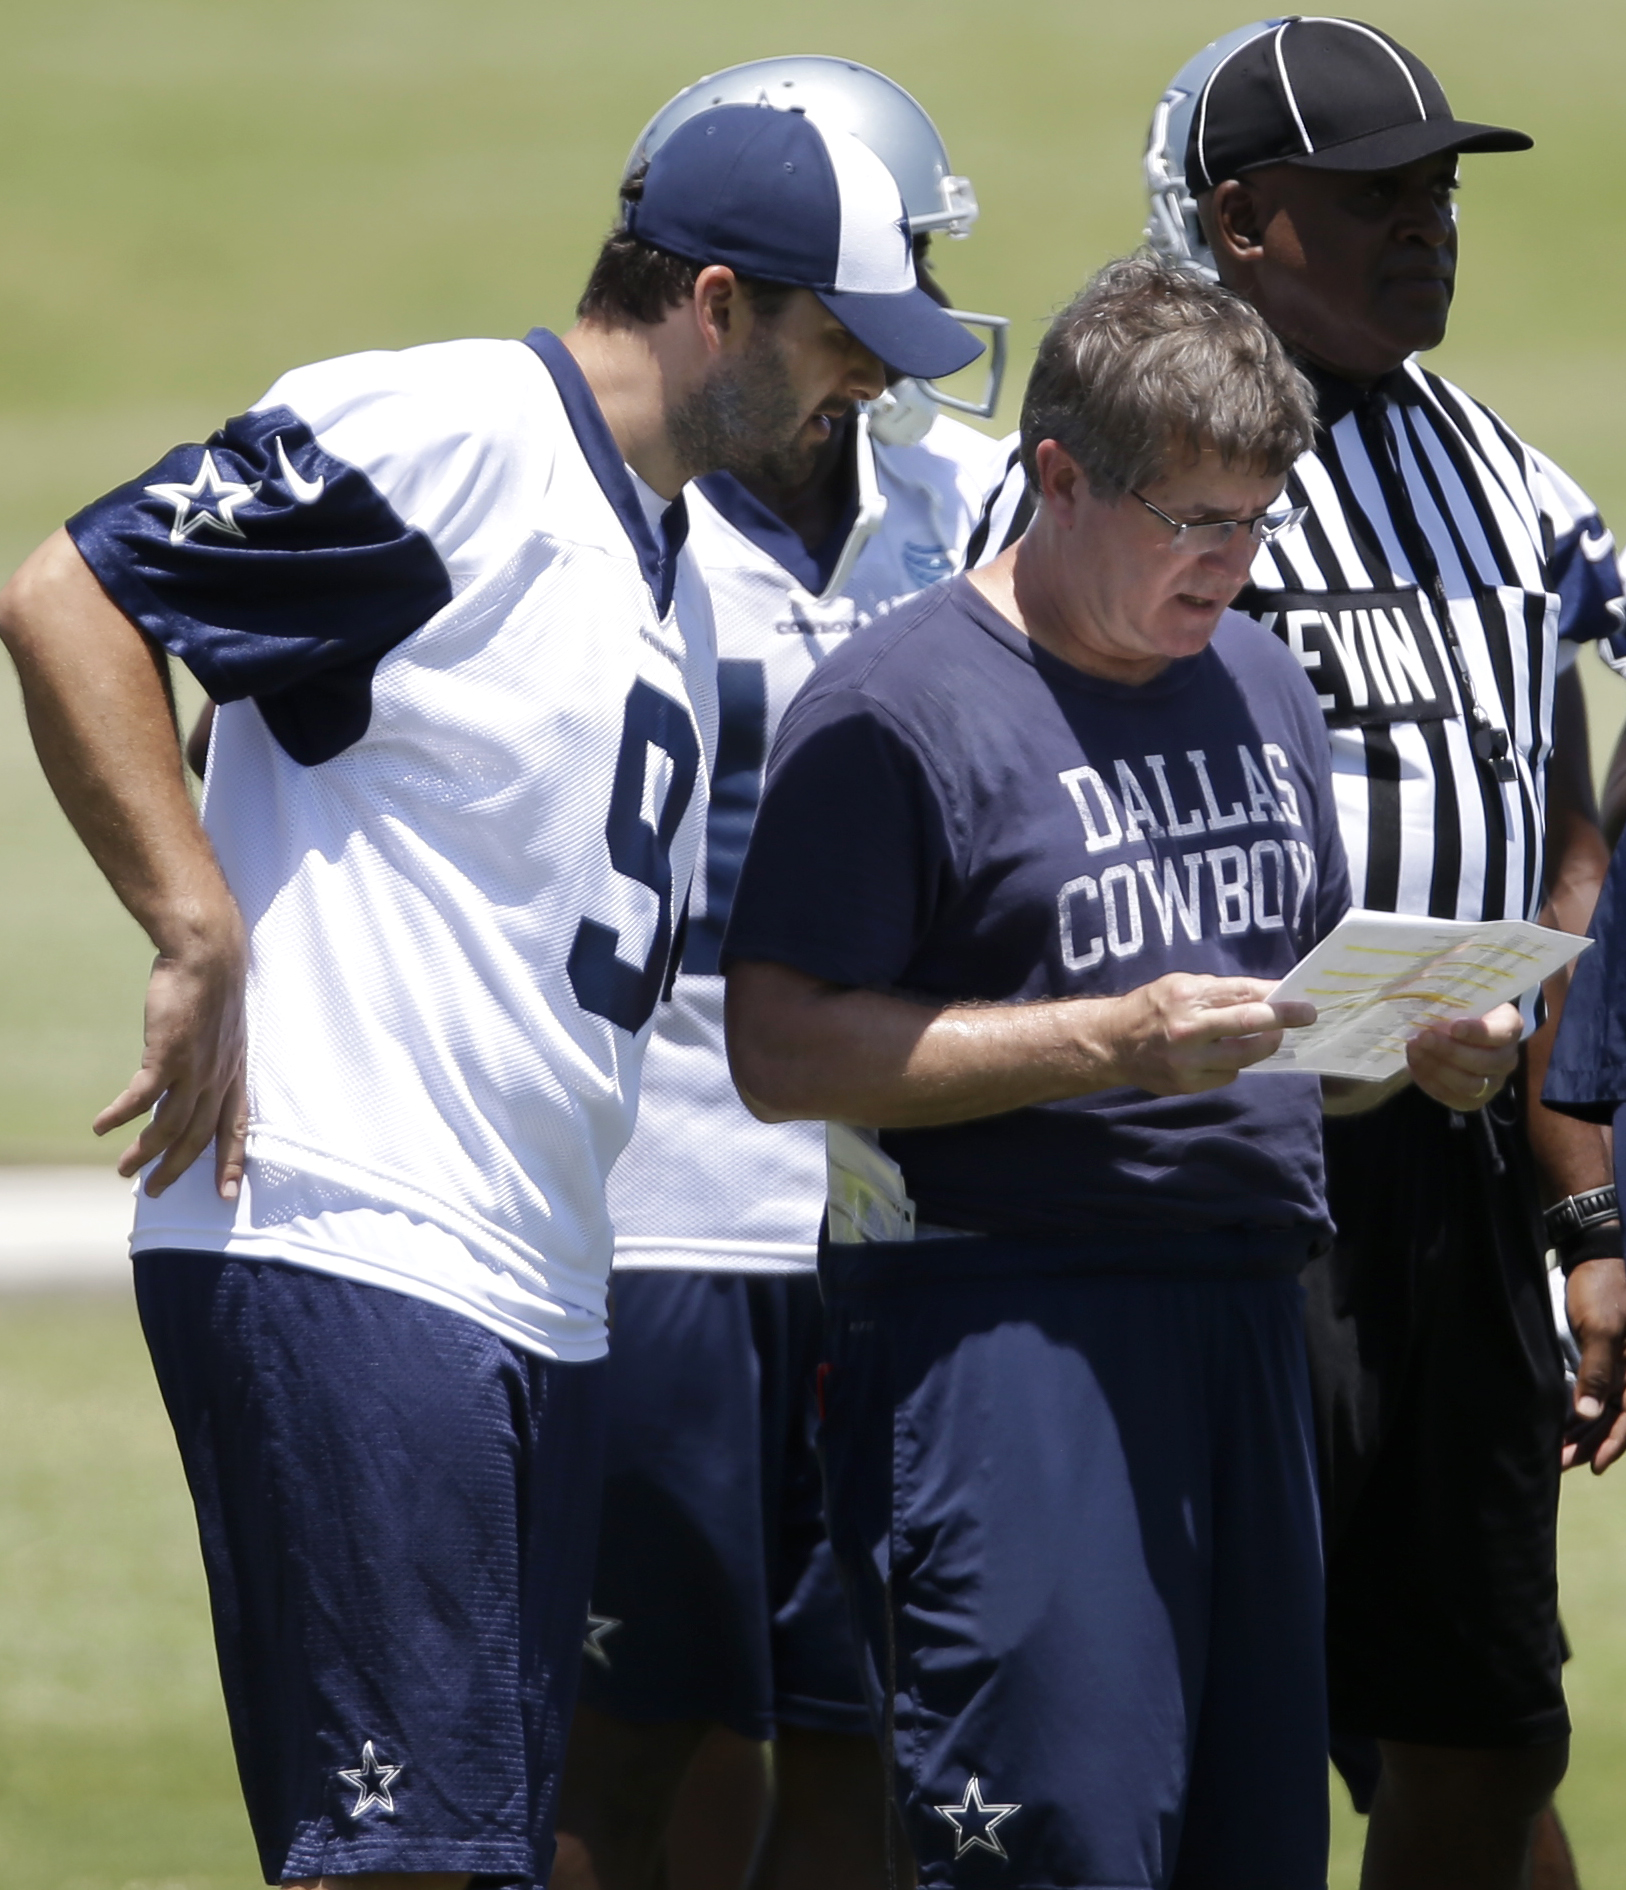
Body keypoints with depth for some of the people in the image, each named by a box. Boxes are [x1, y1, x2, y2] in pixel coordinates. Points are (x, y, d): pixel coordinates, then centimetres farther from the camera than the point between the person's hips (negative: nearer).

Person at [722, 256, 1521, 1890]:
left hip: (1246, 1316, 8)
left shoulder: (1257, 683, 19)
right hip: (1002, 1321, -8)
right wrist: (1116, 1043, -20)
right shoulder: (896, 708, -7)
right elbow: (781, 1049, -13)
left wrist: (1425, 1048, 5)